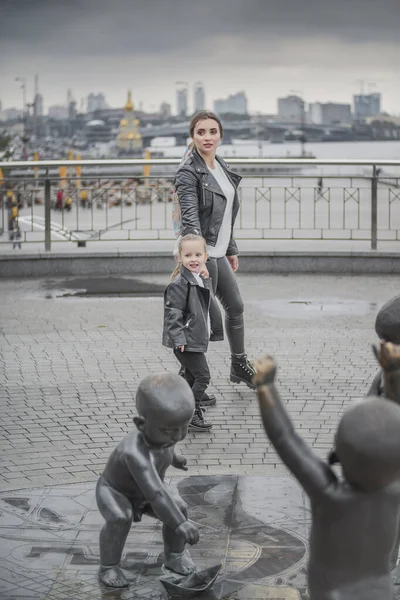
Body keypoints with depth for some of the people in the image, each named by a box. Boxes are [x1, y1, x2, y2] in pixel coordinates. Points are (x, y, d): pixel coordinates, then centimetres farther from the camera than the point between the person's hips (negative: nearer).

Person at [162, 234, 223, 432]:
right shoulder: (179, 284, -18)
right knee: (202, 376, -10)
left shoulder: (202, 281, 11)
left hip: (196, 339, 10)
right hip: (185, 341, -10)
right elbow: (173, 313, -21)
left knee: (191, 377, 19)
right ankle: (192, 415, -5)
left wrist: (210, 331, 26)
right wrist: (179, 338, -25)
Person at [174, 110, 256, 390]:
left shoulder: (222, 167, 11)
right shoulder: (189, 172, -15)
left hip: (218, 253, 9)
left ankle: (239, 365, 38)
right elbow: (190, 217, -24)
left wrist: (231, 249, 21)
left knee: (235, 306, 21)